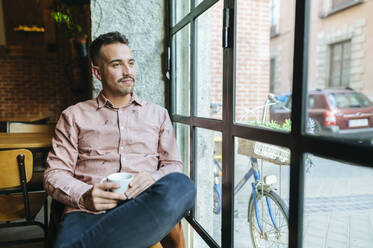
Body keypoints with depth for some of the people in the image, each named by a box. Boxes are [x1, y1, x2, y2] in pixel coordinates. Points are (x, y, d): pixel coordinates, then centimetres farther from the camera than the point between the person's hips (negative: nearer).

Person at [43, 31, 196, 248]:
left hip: (144, 208, 4)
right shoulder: (74, 116, 16)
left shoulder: (158, 114, 20)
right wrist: (84, 196, -13)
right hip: (89, 211, -3)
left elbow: (174, 165, 15)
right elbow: (55, 173, 9)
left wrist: (153, 179, -9)